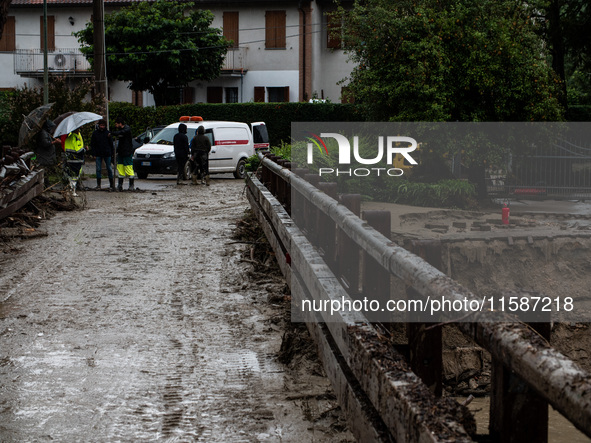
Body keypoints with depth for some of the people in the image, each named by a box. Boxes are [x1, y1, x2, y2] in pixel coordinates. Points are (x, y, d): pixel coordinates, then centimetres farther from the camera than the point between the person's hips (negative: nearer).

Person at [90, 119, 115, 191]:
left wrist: (112, 153, 4)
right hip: (98, 154, 0)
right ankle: (98, 185, 9)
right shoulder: (95, 133, 4)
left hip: (107, 154, 0)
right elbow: (92, 144, 6)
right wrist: (93, 153, -2)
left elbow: (111, 144, 9)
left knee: (109, 169, 1)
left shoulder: (108, 132, 4)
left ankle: (111, 185, 6)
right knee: (98, 169, 2)